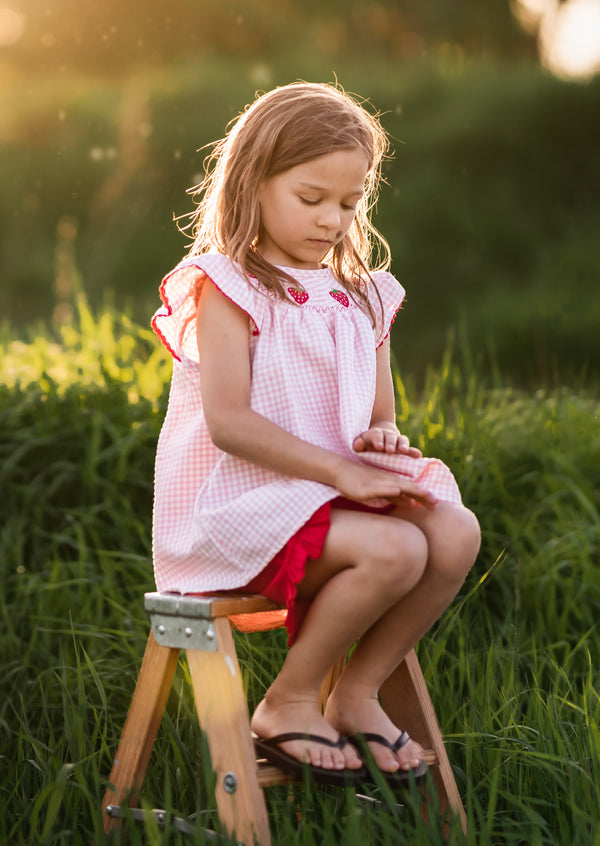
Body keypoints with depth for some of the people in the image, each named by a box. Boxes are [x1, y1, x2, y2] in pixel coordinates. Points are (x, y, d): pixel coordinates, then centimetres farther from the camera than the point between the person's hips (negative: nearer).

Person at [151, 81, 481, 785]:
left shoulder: (361, 298, 16)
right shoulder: (227, 286, -6)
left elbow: (380, 417, 18)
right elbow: (228, 422, -16)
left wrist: (380, 440, -8)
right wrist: (339, 469, -21)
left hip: (338, 490, 7)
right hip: (239, 501, -7)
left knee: (455, 533, -18)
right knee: (395, 550, -28)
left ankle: (357, 693, -2)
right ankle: (287, 703, -8)